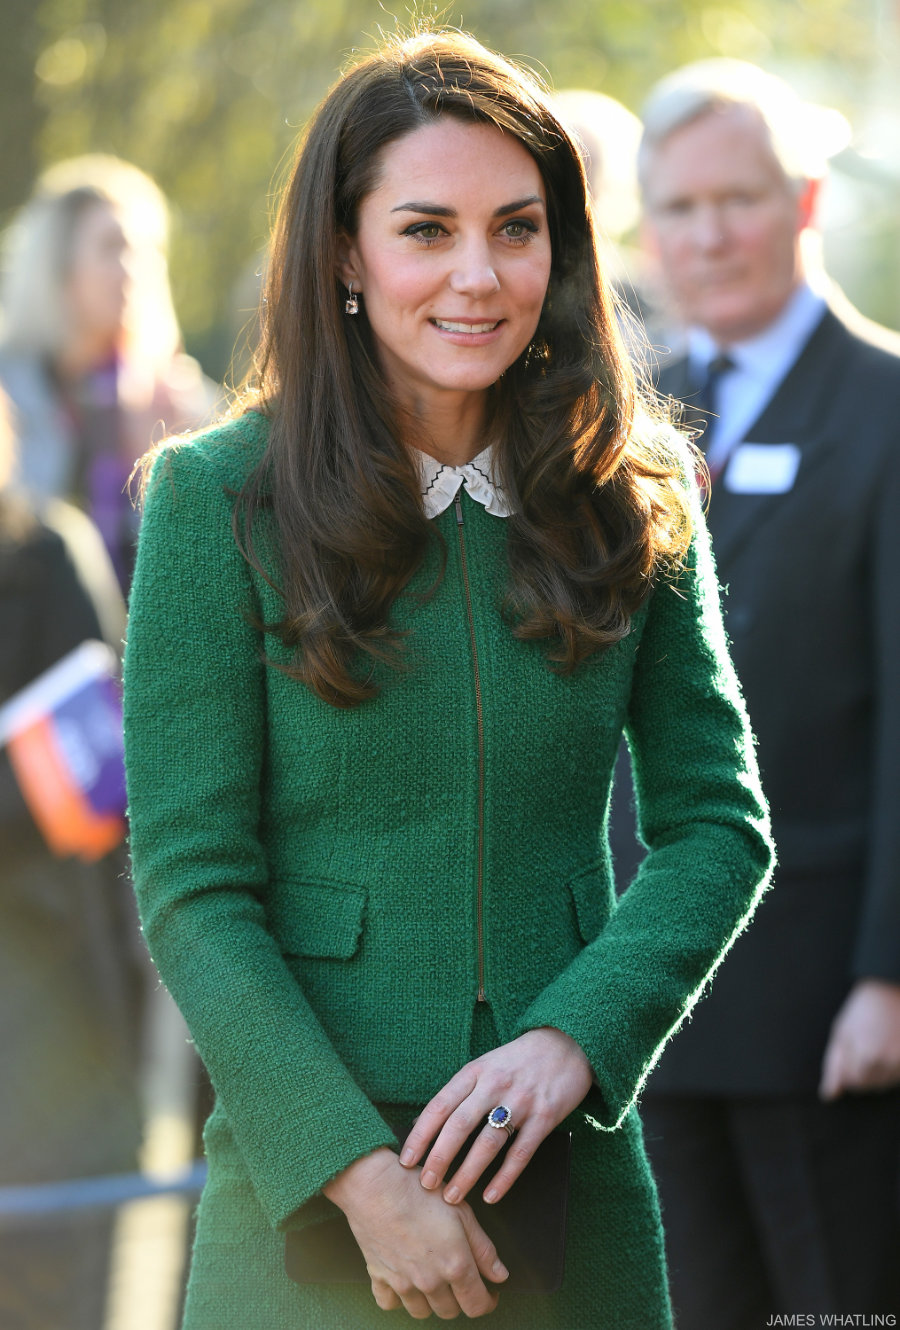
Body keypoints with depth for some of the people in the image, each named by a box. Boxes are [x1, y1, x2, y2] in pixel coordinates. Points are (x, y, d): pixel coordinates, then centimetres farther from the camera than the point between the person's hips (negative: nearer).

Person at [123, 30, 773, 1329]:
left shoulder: (633, 498, 3)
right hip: (306, 1177, -2)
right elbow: (190, 890, -8)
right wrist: (357, 1170, -16)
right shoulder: (219, 497, -6)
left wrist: (574, 1036, -14)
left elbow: (719, 819, 2)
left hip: (572, 1174, 3)